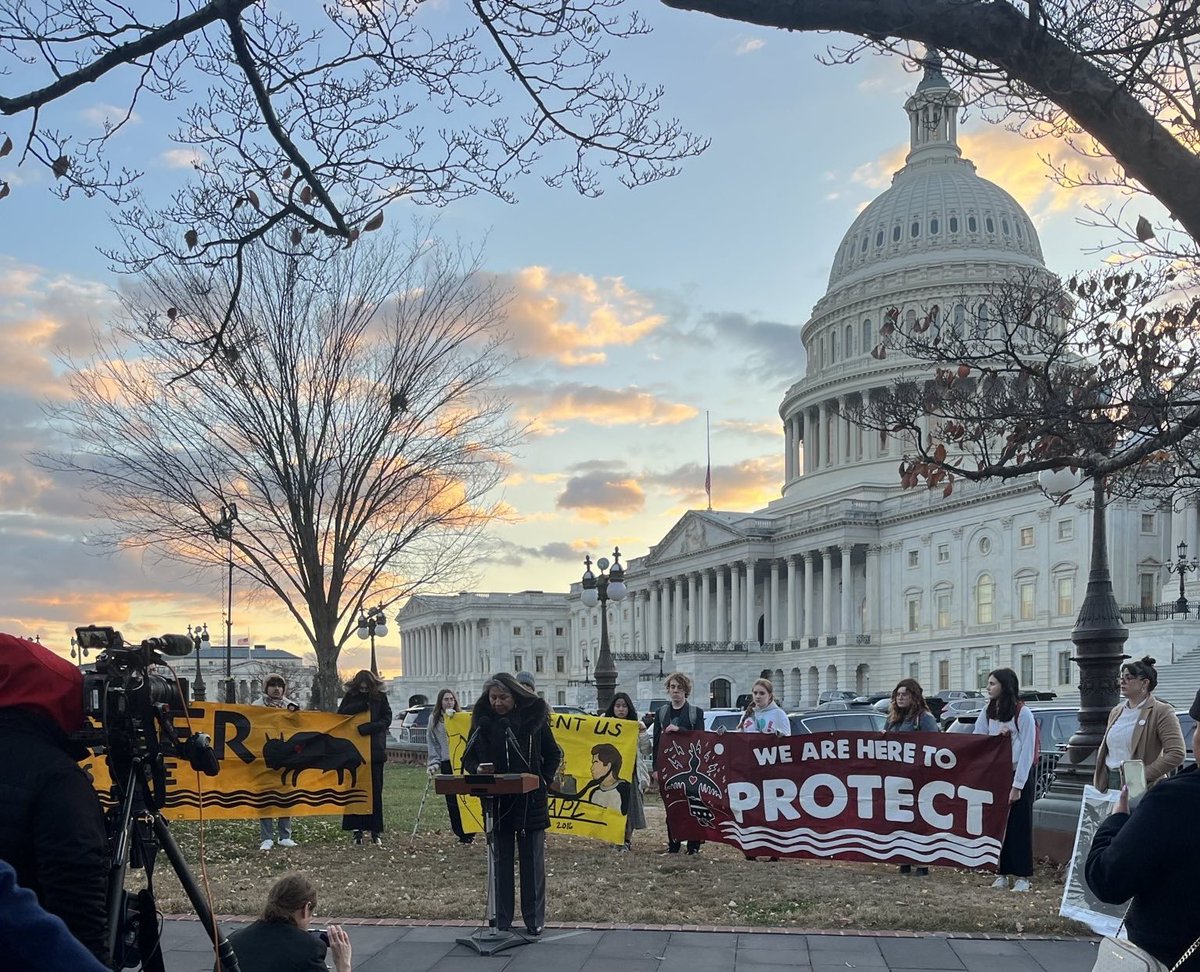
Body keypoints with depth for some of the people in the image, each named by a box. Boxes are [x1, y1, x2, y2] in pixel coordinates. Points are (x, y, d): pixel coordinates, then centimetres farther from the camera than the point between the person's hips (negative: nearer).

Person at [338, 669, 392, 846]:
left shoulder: (380, 697, 3)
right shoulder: (350, 696, 5)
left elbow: (387, 719, 0)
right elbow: (341, 715, -2)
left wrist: (368, 727, -14)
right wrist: (362, 705, -13)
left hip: (375, 750, 0)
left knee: (375, 791, 1)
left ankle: (376, 831, 5)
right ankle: (357, 830, 4)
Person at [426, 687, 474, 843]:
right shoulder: (434, 719, 8)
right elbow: (432, 742, 7)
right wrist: (434, 762, 0)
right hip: (446, 762, 1)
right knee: (451, 800, 2)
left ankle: (468, 832, 3)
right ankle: (460, 833, 10)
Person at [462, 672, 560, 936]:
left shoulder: (534, 718, -2)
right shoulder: (482, 722, 2)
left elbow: (553, 755, 7)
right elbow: (468, 758, 8)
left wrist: (544, 780, -3)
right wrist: (478, 770, -13)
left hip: (531, 801, -1)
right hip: (497, 802, 2)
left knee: (532, 860, 4)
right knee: (502, 860, 7)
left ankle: (534, 920, 12)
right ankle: (502, 922, 14)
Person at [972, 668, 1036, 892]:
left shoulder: (1023, 714, -12)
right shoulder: (988, 713, 5)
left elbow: (1027, 752, -12)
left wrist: (1017, 786, -13)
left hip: (1020, 775, -5)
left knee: (1020, 825, 0)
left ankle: (1022, 876, 6)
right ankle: (1002, 873, 12)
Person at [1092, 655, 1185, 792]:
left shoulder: (1162, 712, -4)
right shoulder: (1116, 712, 17)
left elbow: (1176, 753, -13)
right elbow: (1104, 748, 23)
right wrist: (1097, 782, 10)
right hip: (1109, 783, 6)